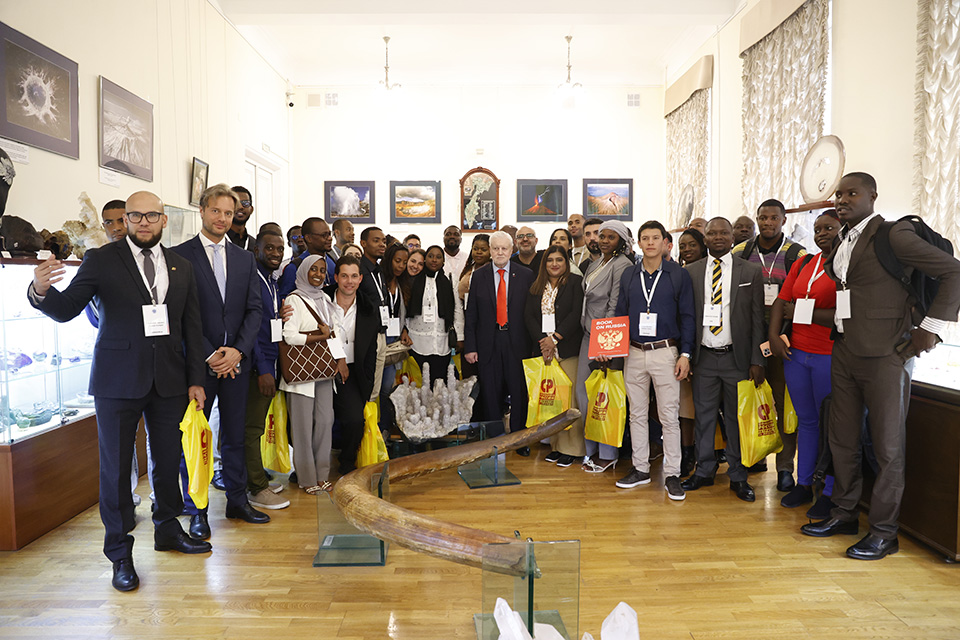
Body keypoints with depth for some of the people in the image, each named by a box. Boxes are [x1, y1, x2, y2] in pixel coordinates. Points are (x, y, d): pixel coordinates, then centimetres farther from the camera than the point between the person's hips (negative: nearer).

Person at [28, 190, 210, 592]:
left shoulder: (181, 268, 9)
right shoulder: (101, 260, -1)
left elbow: (191, 329, 9)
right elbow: (65, 310, -8)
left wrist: (195, 380, 6)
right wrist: (41, 290, -31)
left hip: (169, 381, 4)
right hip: (118, 380, -3)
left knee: (168, 460, 15)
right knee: (115, 468, 5)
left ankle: (167, 530, 35)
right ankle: (120, 553, 20)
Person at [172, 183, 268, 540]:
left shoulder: (245, 259, 11)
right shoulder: (179, 256, -2)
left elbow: (254, 309, 6)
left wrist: (238, 350, -7)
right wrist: (209, 354, -13)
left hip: (237, 360, 4)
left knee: (235, 435, 12)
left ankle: (237, 501, 25)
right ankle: (197, 511, 18)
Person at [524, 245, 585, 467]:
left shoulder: (576, 283, 2)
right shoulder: (536, 287, 16)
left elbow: (576, 314, -7)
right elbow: (529, 316, 7)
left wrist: (554, 339, -12)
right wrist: (542, 341, -7)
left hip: (568, 350, -4)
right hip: (542, 349, 4)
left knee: (569, 399, -5)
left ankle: (571, 448, 4)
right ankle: (555, 445, 14)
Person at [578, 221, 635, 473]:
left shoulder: (622, 265, -10)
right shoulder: (594, 264, 16)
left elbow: (615, 307, -16)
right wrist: (588, 331, 12)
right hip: (589, 334, 9)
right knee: (583, 389, 9)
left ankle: (608, 454, 10)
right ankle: (593, 449, 22)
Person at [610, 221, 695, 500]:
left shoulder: (679, 275, 0)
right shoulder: (628, 275, 9)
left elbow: (687, 317, -1)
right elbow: (620, 314, 12)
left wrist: (685, 353, -7)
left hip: (665, 353, -3)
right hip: (634, 353, 3)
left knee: (669, 416, 1)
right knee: (637, 414, 10)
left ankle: (672, 474, 11)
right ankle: (640, 469, 22)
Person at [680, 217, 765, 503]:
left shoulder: (750, 271, 3)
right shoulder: (690, 272, 6)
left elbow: (757, 319, 1)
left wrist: (757, 361, -5)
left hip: (737, 358, -1)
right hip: (703, 358, 1)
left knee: (737, 418, 7)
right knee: (704, 415, 9)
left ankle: (738, 476, 22)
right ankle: (704, 471, 24)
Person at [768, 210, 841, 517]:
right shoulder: (802, 264, 13)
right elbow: (782, 301, 11)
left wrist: (801, 312, -10)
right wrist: (774, 336, -2)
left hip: (830, 357, -6)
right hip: (796, 353, 6)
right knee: (806, 421, 15)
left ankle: (830, 494, 17)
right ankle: (803, 484, 27)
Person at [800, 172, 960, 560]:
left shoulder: (893, 235, -10)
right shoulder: (842, 242, 13)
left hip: (886, 354, -7)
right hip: (845, 352, 8)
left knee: (887, 447, 3)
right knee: (841, 439, 13)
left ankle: (884, 532, 15)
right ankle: (845, 514, 28)